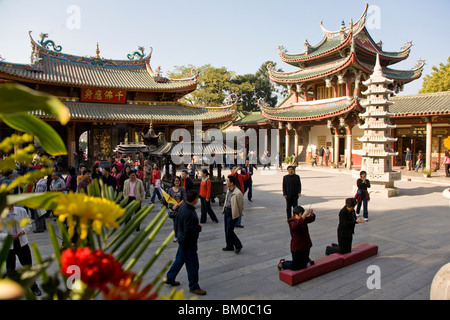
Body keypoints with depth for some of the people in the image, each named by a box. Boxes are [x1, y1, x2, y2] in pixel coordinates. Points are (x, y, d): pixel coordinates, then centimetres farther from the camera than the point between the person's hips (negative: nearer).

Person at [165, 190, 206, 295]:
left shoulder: (183, 207, -1)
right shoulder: (189, 213, -31)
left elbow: (177, 221, 11)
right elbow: (189, 230, -32)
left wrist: (177, 233, 21)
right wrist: (199, 227, -16)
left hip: (182, 239, 10)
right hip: (188, 242, -10)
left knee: (180, 259, 25)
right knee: (193, 264, 4)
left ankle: (169, 278, 39)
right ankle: (193, 287, 19)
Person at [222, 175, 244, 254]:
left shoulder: (238, 193, -22)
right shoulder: (228, 191, 5)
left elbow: (241, 205, -11)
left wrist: (240, 214, 0)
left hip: (233, 213, -8)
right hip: (226, 211, 9)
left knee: (229, 231, -6)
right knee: (226, 230, 14)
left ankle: (238, 245, 14)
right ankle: (229, 246, 28)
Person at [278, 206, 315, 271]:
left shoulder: (304, 219, 4)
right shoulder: (292, 222, -21)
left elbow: (311, 219, 8)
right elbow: (295, 226, -42)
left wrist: (311, 214, -15)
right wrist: (303, 216, -49)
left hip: (306, 246, 8)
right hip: (297, 248, -8)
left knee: (303, 265, 18)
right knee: (295, 267, 3)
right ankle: (282, 264, 27)